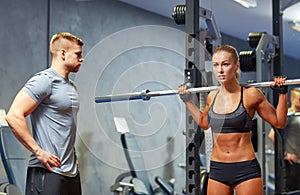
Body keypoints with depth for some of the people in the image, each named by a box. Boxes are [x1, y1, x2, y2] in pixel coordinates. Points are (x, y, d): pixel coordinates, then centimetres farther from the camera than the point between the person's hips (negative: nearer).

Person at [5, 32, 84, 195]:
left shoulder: (71, 86, 18)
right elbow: (14, 116, -20)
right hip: (48, 172, -9)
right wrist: (39, 152, -19)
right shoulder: (44, 80, -10)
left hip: (71, 173, 9)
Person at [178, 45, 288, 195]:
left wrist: (282, 93, -7)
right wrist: (187, 100, 24)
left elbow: (279, 122, 2)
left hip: (246, 170, -4)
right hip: (217, 170, 4)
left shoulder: (250, 95, -8)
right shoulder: (212, 97, 5)